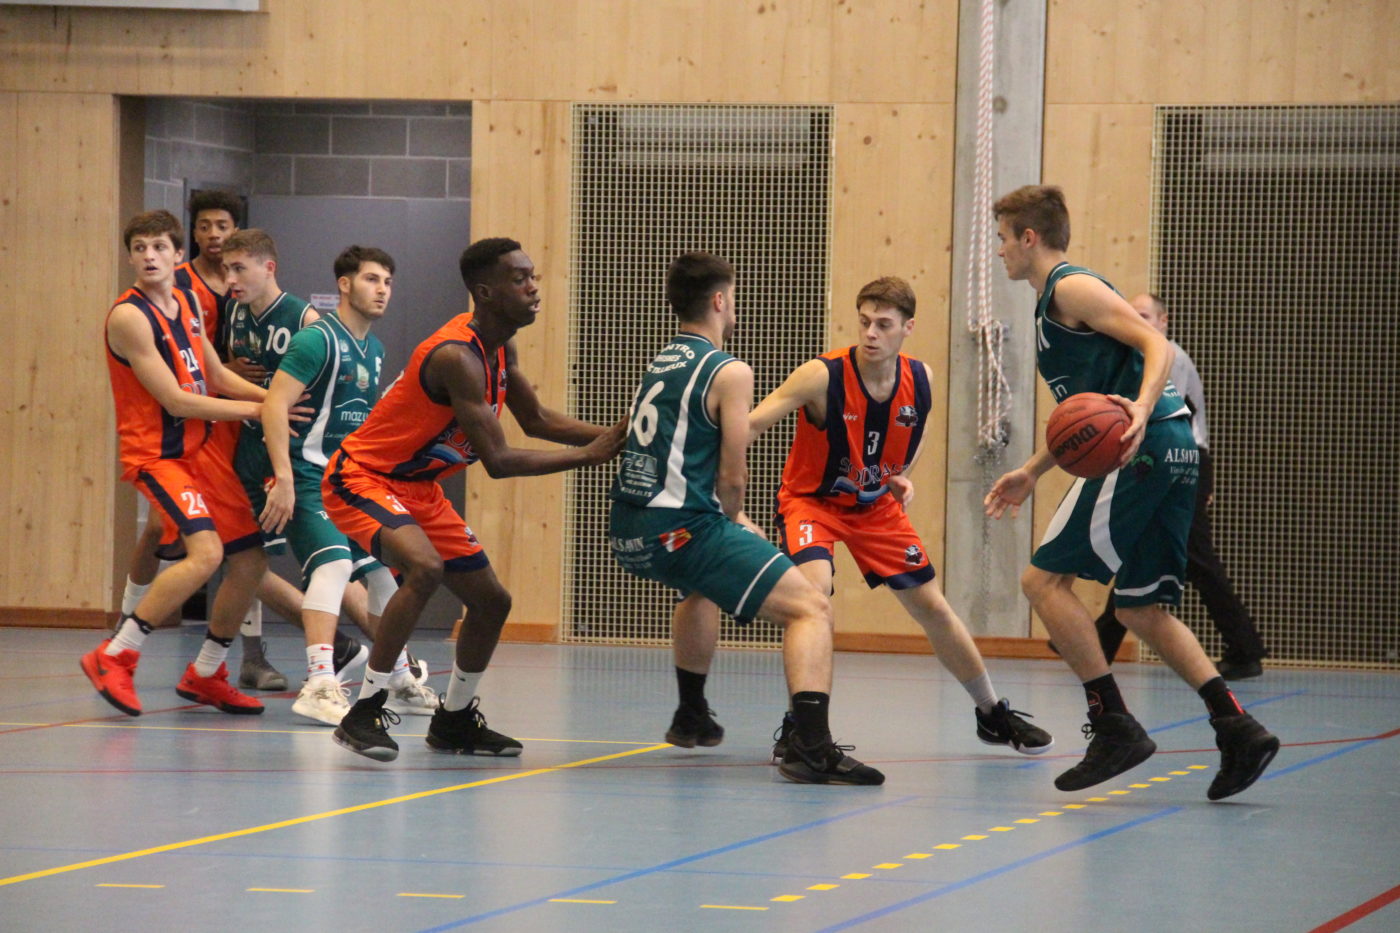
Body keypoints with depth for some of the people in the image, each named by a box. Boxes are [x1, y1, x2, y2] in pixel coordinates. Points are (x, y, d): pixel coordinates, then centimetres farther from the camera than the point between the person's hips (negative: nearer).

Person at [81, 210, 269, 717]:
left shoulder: (187, 303, 10)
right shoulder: (129, 316, -16)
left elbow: (217, 377, 18)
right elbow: (176, 401, -19)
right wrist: (258, 409, -15)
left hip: (199, 449, 8)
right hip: (156, 454, -8)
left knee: (250, 558, 9)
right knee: (205, 552, -27)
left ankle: (205, 675, 25)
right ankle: (113, 658, -18)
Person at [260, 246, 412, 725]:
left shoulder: (373, 349, 15)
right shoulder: (318, 339, -12)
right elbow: (275, 405, -20)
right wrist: (283, 479, -27)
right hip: (308, 478, -9)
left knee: (384, 568, 14)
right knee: (334, 562, -26)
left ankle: (399, 683, 29)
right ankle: (319, 685, -35)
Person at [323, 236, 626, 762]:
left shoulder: (499, 348, 2)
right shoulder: (457, 357, -28)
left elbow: (536, 420, 16)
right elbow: (498, 460, -29)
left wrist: (609, 436, 1)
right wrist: (587, 456, -21)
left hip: (417, 489, 10)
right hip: (362, 479, -10)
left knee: (491, 601, 12)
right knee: (424, 568, -35)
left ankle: (454, 721, 31)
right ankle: (365, 713, -28)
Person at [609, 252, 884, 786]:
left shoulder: (658, 366, 19)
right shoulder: (728, 372, -5)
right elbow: (731, 476, -6)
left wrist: (733, 523, 27)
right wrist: (733, 519, 15)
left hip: (629, 534, 8)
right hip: (681, 528, -8)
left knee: (702, 585, 41)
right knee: (811, 608, -10)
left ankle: (692, 717, 51)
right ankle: (811, 747, -29)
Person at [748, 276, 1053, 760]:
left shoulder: (920, 380, -12)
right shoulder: (823, 376, -27)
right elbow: (750, 423, -34)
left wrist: (902, 477, -3)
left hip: (876, 506, 4)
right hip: (812, 501, -4)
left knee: (933, 608, 9)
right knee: (814, 589, -31)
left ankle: (993, 714, 27)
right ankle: (796, 724, -22)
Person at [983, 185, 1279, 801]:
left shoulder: (1071, 288, -4)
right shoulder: (1050, 306, 27)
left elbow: (1155, 345, -15)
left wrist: (1141, 411, -31)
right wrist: (1032, 472, 34)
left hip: (1146, 447, -10)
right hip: (1169, 453, 10)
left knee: (1044, 578, -6)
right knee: (1139, 608, 12)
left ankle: (1115, 726, -10)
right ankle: (1237, 728, 1)